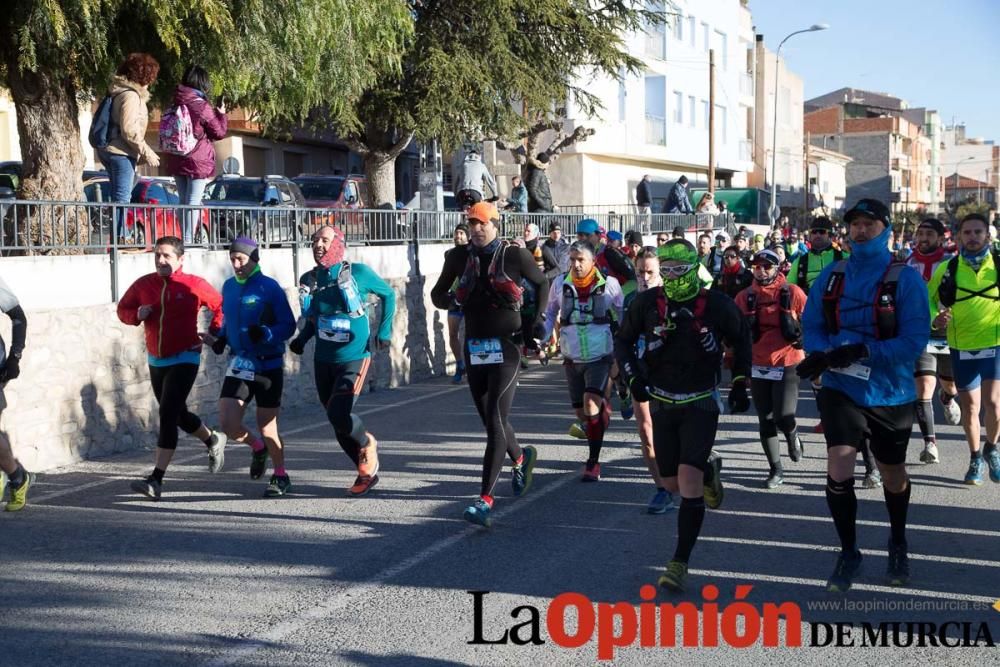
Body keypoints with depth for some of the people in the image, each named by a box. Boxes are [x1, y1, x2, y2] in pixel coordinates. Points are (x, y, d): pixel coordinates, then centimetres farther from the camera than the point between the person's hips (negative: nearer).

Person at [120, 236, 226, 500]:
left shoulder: (194, 285, -9)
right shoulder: (143, 285, 0)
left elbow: (221, 306, 3)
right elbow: (123, 308, 11)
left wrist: (214, 333, -4)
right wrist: (136, 315, -10)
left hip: (184, 359, -6)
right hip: (156, 360, 6)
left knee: (168, 414, -16)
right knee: (178, 414, 19)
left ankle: (156, 480, -17)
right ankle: (213, 440, 48)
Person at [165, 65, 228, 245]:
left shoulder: (175, 103, 5)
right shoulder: (202, 106, -12)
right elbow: (219, 133, -4)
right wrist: (221, 114, 12)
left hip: (176, 161, 6)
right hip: (198, 162, -6)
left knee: (183, 202, 14)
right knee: (193, 203, -5)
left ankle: (184, 239, 16)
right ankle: (188, 240, -9)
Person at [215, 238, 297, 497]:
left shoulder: (269, 288, -12)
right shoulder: (229, 287, 6)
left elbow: (289, 325, -11)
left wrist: (265, 334, -29)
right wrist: (221, 337, 3)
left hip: (269, 366, -5)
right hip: (239, 365, 5)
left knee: (266, 426, 1)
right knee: (227, 422, -6)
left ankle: (281, 476, 22)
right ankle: (257, 448, 26)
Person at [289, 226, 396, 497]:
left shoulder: (358, 273, -11)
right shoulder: (310, 279, 2)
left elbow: (388, 294, 5)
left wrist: (384, 330, -3)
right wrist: (302, 339, 0)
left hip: (354, 358, -5)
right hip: (323, 360, 5)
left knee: (339, 415, -21)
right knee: (338, 423, 8)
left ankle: (367, 443, 12)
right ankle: (366, 472, 27)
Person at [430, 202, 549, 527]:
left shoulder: (514, 255, -4)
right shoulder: (459, 257, 5)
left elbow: (542, 283, 11)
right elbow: (438, 293, 11)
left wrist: (537, 320, 3)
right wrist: (453, 301, -12)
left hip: (506, 346, -5)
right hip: (474, 348, 5)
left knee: (495, 422, -13)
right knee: (491, 421, 15)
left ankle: (485, 500, -16)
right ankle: (521, 458, 46)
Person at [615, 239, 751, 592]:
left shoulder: (717, 305, -10)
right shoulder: (648, 303, -7)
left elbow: (741, 339, 8)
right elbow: (623, 340, 7)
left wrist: (740, 384, 5)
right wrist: (633, 375, -8)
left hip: (700, 404, -3)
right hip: (661, 401, 4)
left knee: (689, 479, -15)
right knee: (670, 476, 13)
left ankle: (680, 562, -10)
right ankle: (710, 473, 50)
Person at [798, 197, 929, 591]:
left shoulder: (905, 279, -13)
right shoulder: (832, 275, -2)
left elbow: (914, 342, -18)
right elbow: (811, 325, 1)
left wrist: (862, 351, -29)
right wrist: (823, 355, -21)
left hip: (890, 394, -1)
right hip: (841, 389, 1)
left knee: (893, 477, 17)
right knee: (838, 471, -14)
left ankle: (898, 543, 45)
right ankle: (848, 553, 8)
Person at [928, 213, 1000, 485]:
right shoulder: (948, 269, -1)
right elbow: (927, 298, 9)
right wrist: (935, 319, -10)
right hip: (962, 348, 1)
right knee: (970, 406, 9)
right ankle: (975, 458, 29)